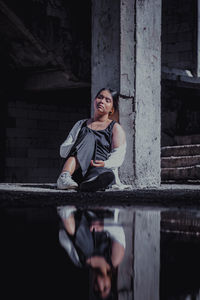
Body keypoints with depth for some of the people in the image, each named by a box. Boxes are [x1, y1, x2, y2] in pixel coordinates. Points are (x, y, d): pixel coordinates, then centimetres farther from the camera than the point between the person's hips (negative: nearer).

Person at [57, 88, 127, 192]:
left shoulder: (115, 128, 18)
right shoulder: (81, 124, 26)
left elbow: (118, 156, 1)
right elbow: (63, 150, 16)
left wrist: (105, 163, -22)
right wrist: (77, 147, -7)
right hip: (77, 173, 1)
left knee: (108, 176, -36)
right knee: (89, 137, -25)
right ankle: (64, 177, -46)